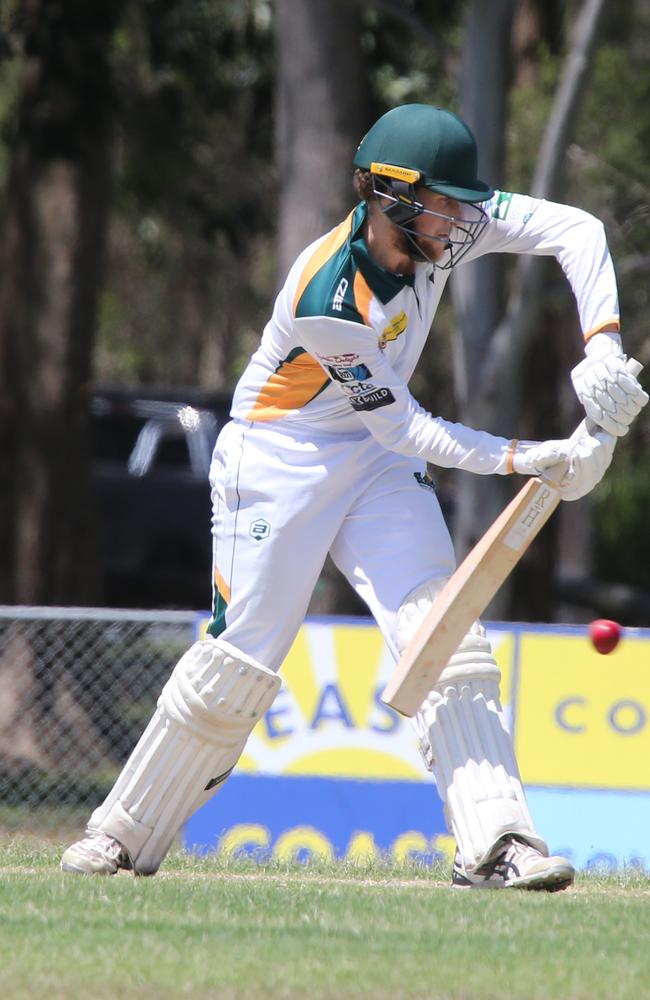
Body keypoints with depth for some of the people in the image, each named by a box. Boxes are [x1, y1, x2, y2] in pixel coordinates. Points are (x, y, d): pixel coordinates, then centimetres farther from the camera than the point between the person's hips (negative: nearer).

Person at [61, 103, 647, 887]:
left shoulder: (444, 228, -14)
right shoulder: (324, 298, -31)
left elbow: (576, 230, -14)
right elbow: (405, 427, -25)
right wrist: (522, 460, -30)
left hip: (378, 464, 6)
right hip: (278, 461, -6)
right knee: (241, 657, -4)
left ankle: (494, 840, -18)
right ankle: (123, 834, 14)